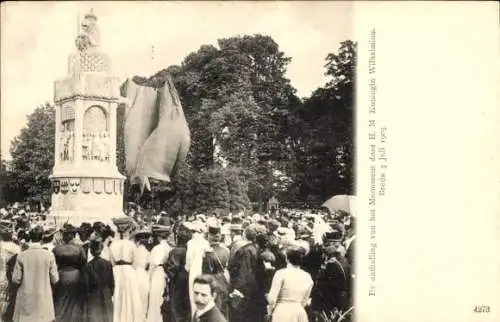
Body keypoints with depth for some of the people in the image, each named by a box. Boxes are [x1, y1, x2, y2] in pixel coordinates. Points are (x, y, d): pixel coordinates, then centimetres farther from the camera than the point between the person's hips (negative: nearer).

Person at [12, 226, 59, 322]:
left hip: (26, 299, 1)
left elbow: (16, 279, -3)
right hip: (43, 298, 0)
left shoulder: (21, 256, -7)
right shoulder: (49, 256, -8)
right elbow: (54, 279, -3)